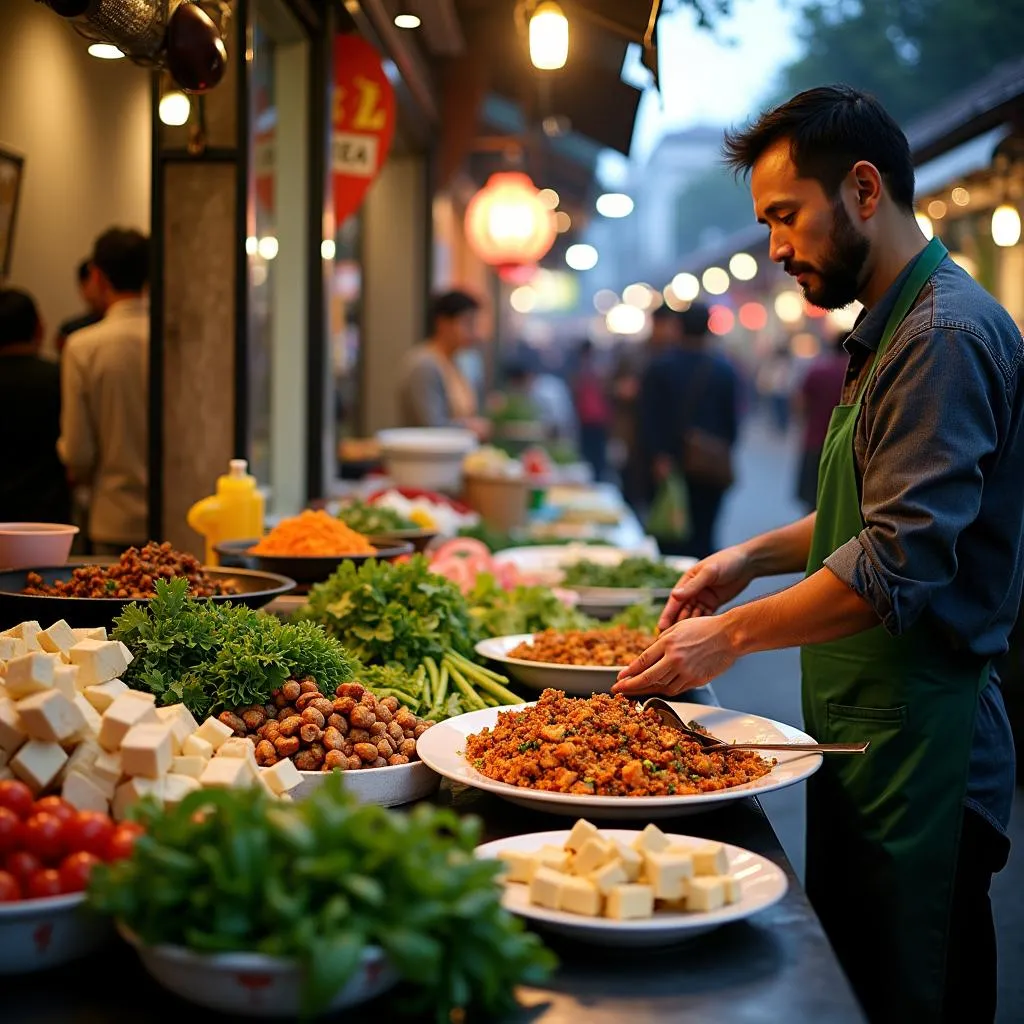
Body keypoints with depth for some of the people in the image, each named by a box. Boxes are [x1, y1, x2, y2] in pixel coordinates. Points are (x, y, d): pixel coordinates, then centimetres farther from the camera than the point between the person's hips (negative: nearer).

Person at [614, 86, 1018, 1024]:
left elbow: (900, 563, -24)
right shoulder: (894, 330, 15)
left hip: (921, 737, -10)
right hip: (864, 733, 10)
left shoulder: (947, 334, -18)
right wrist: (757, 555, 12)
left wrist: (734, 634, -17)